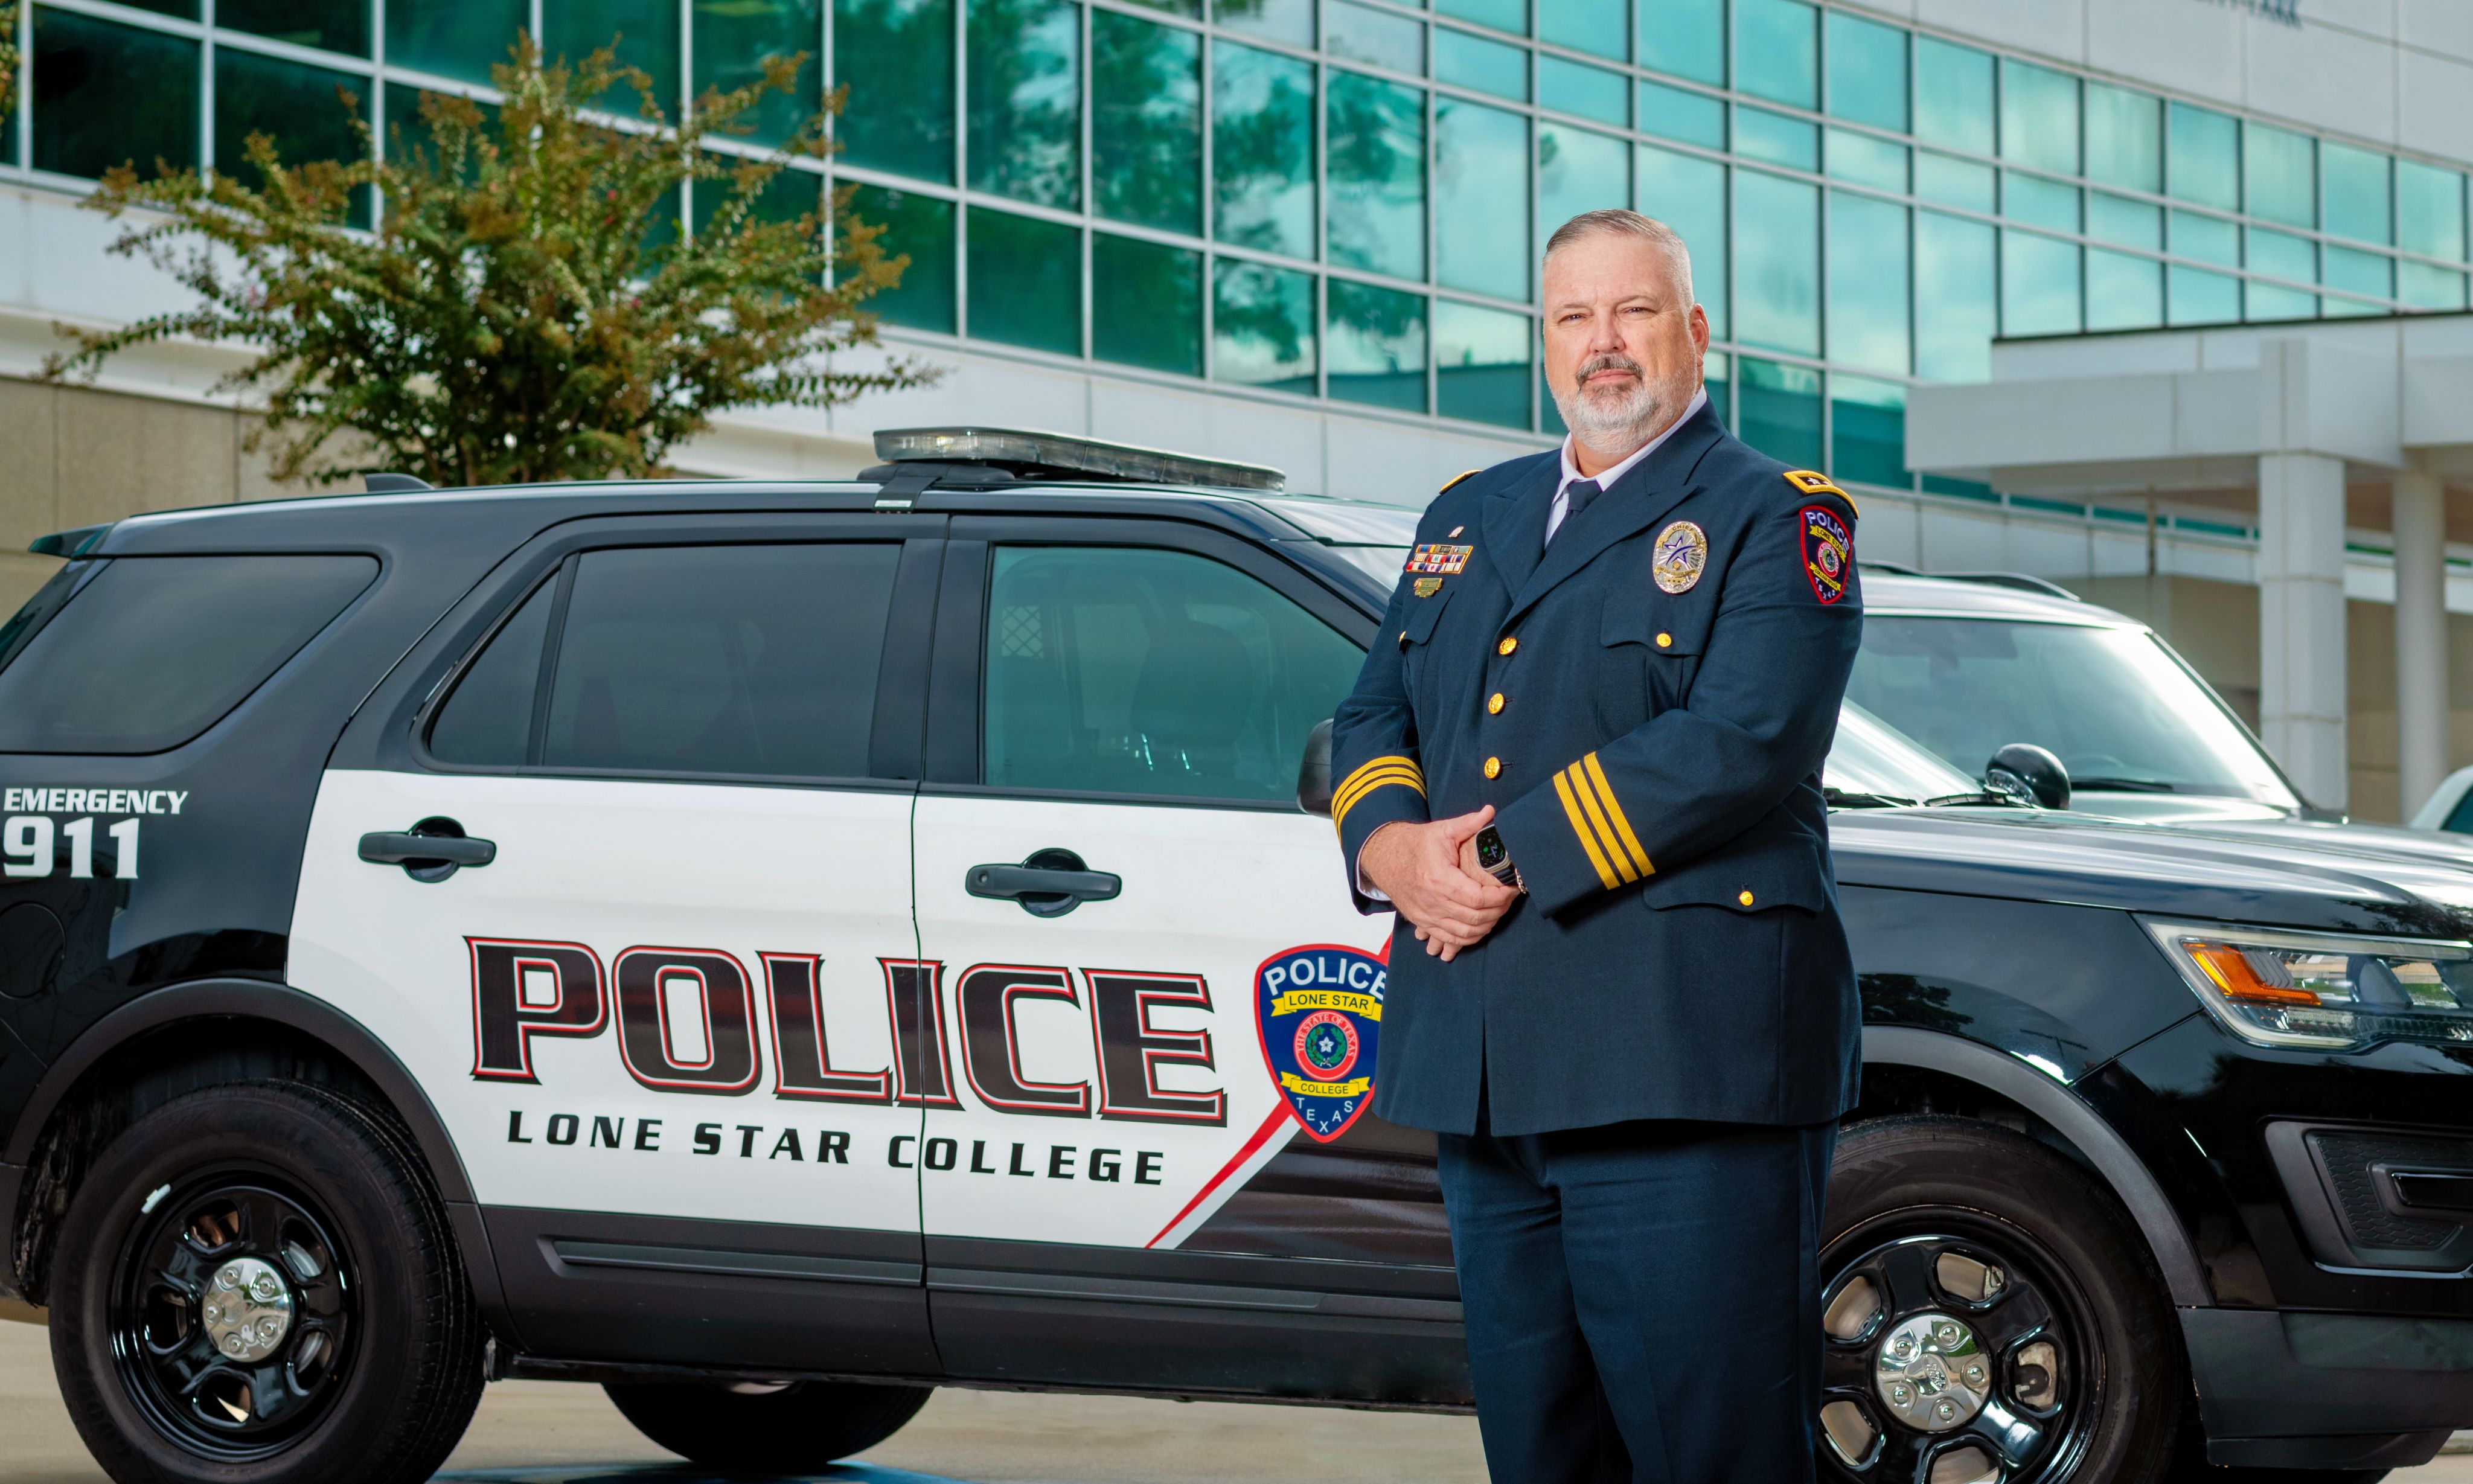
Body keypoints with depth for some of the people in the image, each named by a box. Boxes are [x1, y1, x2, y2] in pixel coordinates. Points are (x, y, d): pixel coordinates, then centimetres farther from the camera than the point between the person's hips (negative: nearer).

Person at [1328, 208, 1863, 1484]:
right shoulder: (1468, 517, 22)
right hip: (1481, 1067, 6)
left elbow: (1739, 745, -14)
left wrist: (1512, 857, -14)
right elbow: (1372, 717, 19)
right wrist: (1391, 848, -5)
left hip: (1680, 1067, -6)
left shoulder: (1774, 520, 1)